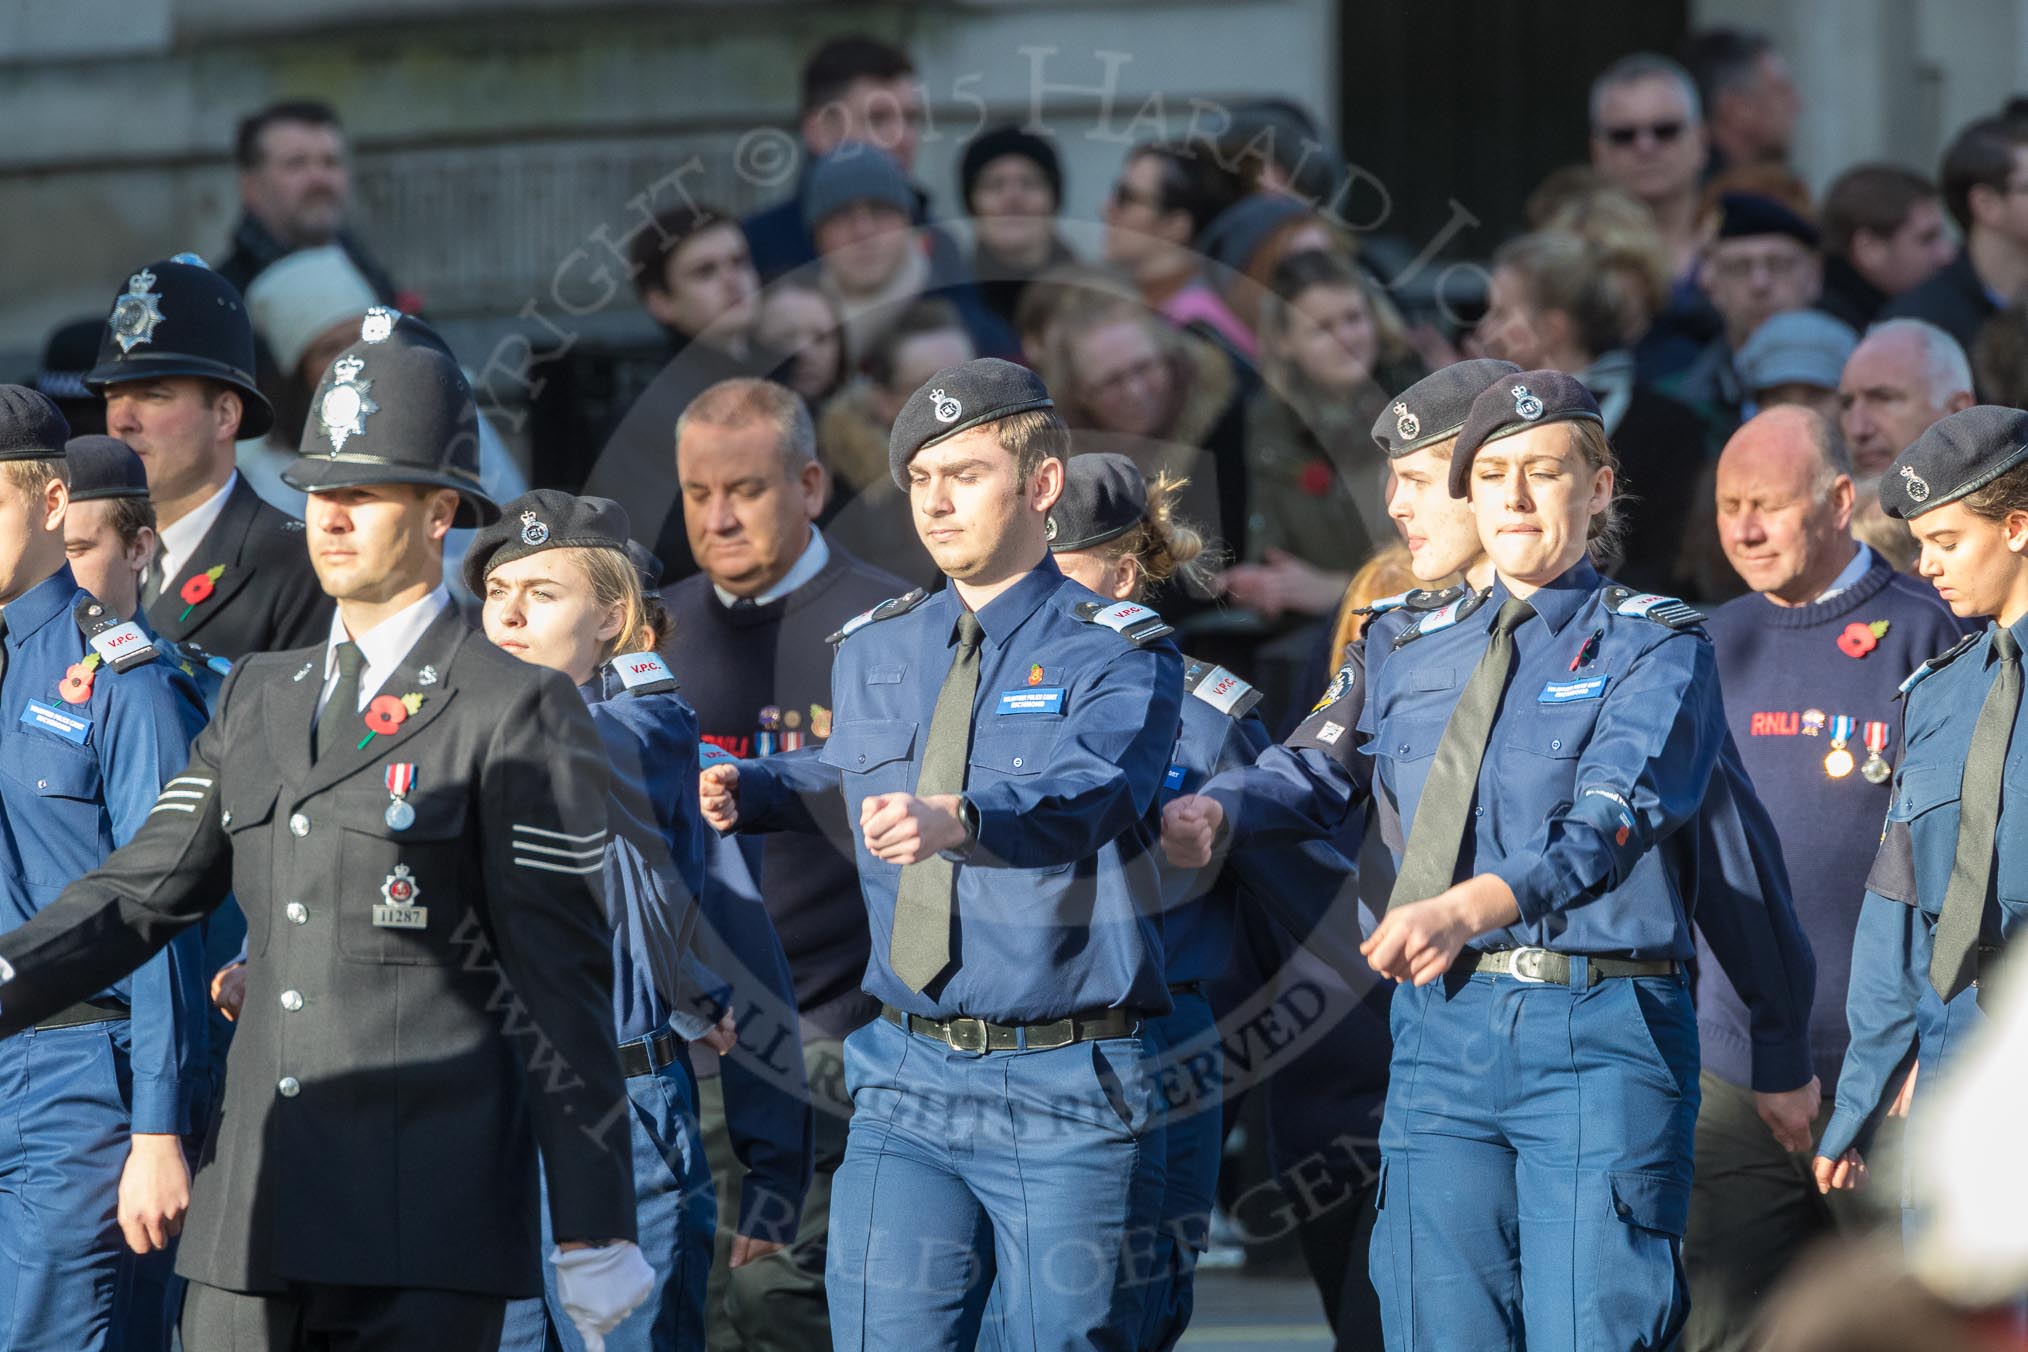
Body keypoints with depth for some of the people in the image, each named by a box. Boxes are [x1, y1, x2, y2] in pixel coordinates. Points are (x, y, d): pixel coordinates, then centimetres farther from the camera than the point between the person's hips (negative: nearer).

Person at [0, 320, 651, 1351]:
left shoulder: (517, 712, -4)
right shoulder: (260, 699, 17)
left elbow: (563, 978, -6)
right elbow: (143, 890, 12)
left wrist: (594, 1228, -8)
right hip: (256, 1203, 6)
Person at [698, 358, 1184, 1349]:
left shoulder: (1117, 654, -5)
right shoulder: (874, 651, 14)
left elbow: (1084, 795, -25)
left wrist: (960, 821, -45)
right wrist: (749, 791, 12)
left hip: (1066, 1087, -5)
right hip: (905, 1076, 5)